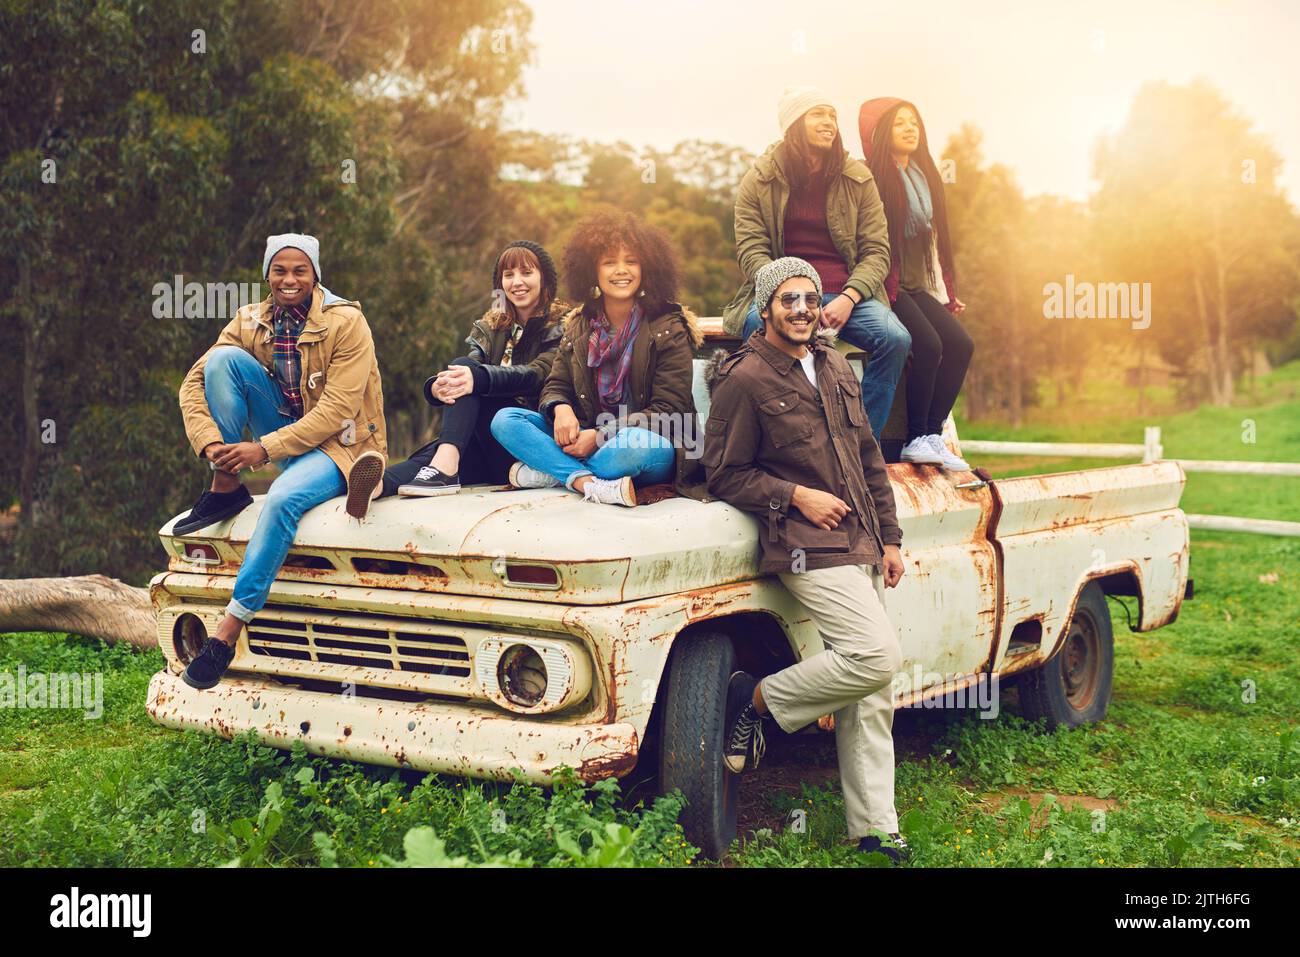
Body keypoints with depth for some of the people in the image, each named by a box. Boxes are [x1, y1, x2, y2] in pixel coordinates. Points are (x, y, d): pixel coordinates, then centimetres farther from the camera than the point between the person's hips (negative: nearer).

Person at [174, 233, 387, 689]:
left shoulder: (346, 322, -15)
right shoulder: (249, 322, 1)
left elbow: (337, 410, -21)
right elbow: (194, 382, -3)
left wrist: (265, 448, -28)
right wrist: (210, 442, -22)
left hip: (339, 442, -5)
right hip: (285, 427, 5)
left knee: (284, 497, -36)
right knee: (224, 357, -15)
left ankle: (229, 630, -30)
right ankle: (226, 488, -13)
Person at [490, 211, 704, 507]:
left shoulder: (669, 329, -4)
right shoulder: (579, 326, 11)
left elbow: (668, 411, -10)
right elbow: (555, 386, 13)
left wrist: (601, 435, -20)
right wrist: (561, 409, -15)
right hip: (584, 438, 5)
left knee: (635, 443, -41)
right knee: (504, 420, -12)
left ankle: (548, 473, -20)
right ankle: (589, 483, -30)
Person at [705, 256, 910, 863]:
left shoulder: (837, 369, 14)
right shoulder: (743, 380, -7)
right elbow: (724, 476, -5)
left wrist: (889, 540, 14)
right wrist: (796, 496, -15)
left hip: (860, 548, 8)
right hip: (806, 549, -8)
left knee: (872, 697, 8)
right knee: (878, 656, -22)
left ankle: (873, 827, 16)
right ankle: (757, 699, -2)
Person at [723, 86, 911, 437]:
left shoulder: (858, 179, 11)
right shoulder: (760, 180, 6)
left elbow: (876, 250, 5)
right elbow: (751, 251, -2)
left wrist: (848, 299, -14)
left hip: (846, 294, 2)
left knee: (896, 338, -26)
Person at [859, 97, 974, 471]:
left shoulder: (924, 177, 18)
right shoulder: (872, 179, -7)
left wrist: (945, 294, 18)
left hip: (917, 286, 8)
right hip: (884, 286, -8)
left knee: (960, 343, -11)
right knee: (928, 344, -25)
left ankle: (931, 435, -7)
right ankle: (916, 440, -14)